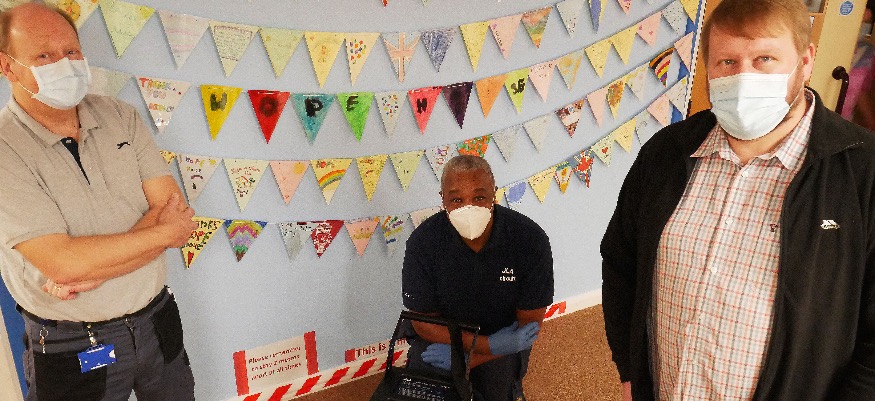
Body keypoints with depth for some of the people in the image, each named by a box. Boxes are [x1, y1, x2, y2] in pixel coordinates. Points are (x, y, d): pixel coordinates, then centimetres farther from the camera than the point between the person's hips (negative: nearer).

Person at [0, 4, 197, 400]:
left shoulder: (121, 117, -1)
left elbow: (172, 207, -8)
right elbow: (62, 263, -24)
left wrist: (95, 271, -20)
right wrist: (167, 232, -16)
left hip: (157, 320, 4)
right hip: (73, 351, -4)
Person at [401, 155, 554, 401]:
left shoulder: (530, 240, -21)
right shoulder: (423, 241, -19)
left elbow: (530, 323, -14)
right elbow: (423, 322, -13)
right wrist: (489, 344, -25)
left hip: (504, 335, 0)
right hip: (441, 334, 0)